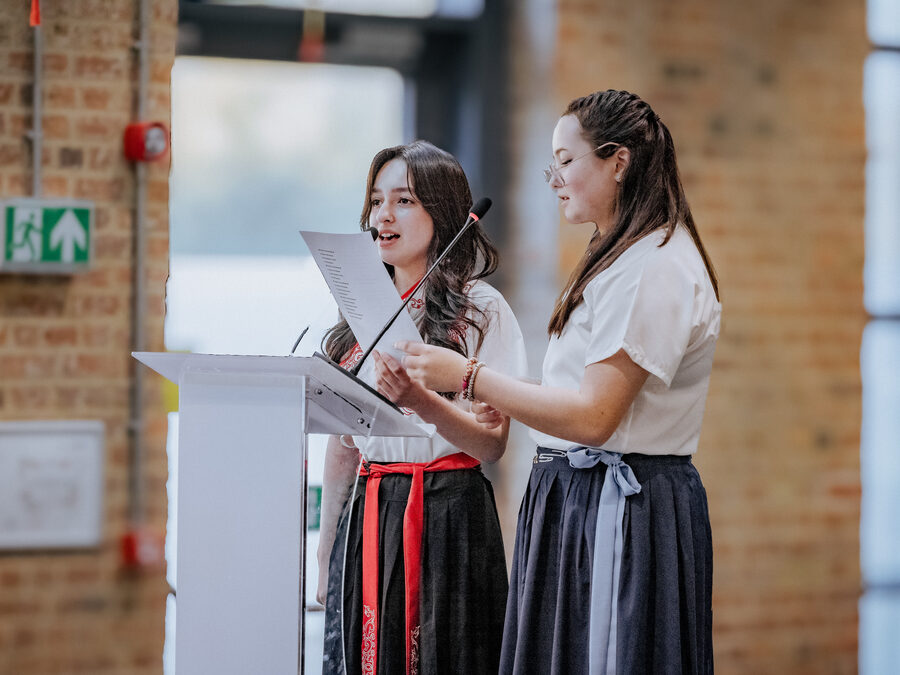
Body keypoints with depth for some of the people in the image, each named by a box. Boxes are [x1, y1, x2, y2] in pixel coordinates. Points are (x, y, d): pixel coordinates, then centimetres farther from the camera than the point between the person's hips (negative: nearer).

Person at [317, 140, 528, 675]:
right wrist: (326, 555, 14)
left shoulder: (481, 309, -3)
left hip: (446, 520, -5)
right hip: (366, 523, 5)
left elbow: (492, 443, -9)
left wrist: (420, 401, -25)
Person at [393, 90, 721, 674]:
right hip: (580, 502, 10)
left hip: (622, 511, -10)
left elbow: (593, 417, -21)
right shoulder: (621, 259, 19)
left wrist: (469, 376, -16)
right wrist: (517, 406, 12)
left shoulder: (656, 268, -15)